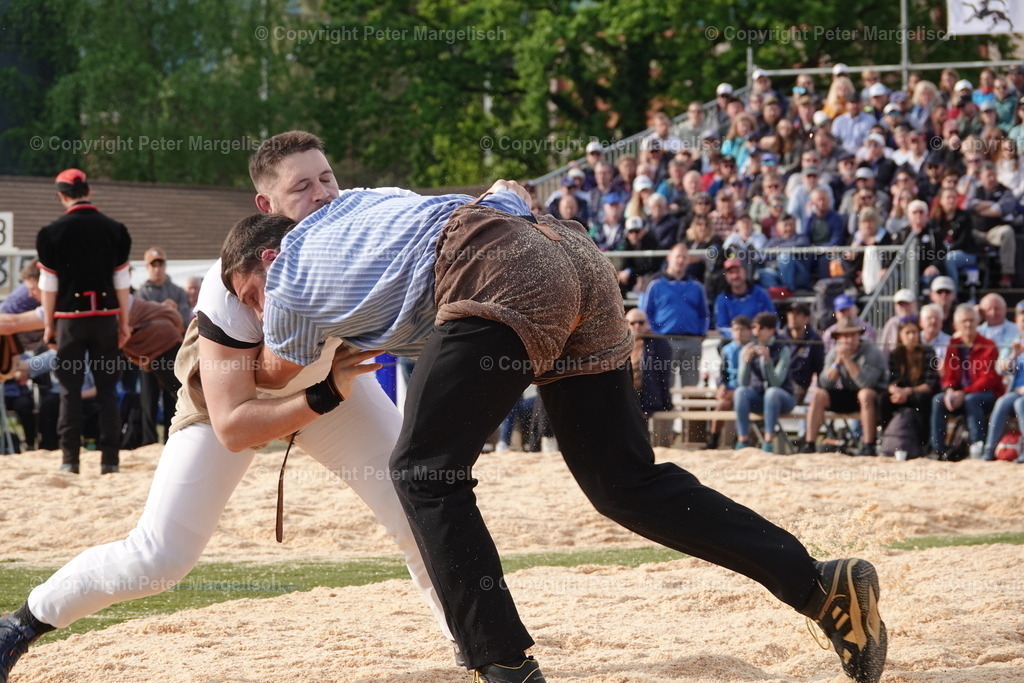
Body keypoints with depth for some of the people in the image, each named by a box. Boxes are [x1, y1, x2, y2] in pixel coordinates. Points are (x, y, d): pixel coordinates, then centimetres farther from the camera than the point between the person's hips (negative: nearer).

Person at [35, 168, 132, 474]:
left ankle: (70, 458, -1)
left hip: (70, 317, -2)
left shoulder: (54, 232, -5)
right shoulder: (114, 230, 1)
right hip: (106, 316, 2)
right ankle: (110, 458, 3)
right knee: (107, 389, 6)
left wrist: (49, 323, 5)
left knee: (70, 389, 3)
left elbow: (49, 284, -3)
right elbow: (122, 281, 3)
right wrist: (125, 322, 10)